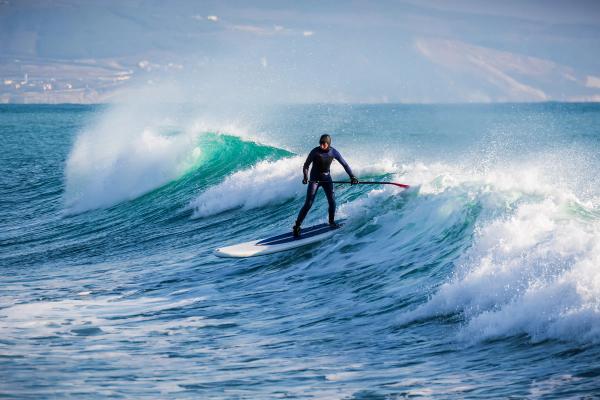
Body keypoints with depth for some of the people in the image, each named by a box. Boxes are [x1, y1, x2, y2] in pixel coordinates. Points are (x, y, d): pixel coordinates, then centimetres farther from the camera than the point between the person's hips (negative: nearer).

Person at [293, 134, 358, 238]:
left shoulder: (333, 152, -9)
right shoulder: (315, 151, -16)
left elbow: (344, 164, -1)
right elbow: (306, 166, -11)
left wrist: (352, 176, -10)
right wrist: (305, 177, -28)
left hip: (326, 178, 3)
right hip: (314, 178, -3)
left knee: (332, 201, -10)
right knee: (308, 204, -11)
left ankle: (331, 221, 15)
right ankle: (297, 226, -8)